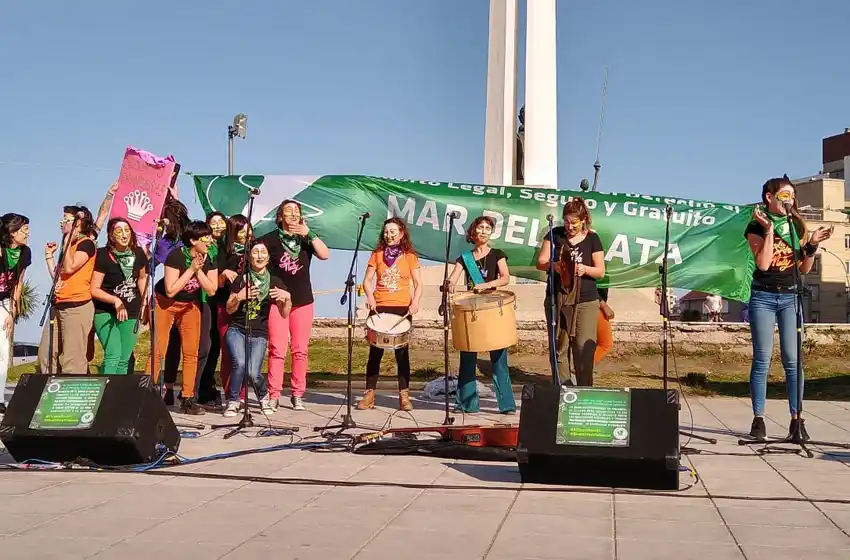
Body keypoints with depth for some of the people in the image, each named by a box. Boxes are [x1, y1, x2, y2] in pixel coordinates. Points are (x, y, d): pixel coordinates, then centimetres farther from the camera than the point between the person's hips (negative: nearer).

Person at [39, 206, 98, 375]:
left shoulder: (86, 243, -4)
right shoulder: (69, 245, 21)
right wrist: (49, 255, 18)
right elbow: (57, 276, 21)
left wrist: (67, 241, -9)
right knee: (45, 355, 7)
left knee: (72, 359, -12)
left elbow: (70, 267, -18)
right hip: (58, 306, 9)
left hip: (77, 306, -9)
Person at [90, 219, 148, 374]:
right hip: (105, 312, -5)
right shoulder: (104, 256, -16)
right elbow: (94, 290, -14)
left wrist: (144, 299, 6)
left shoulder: (138, 254, -3)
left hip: (131, 313, 5)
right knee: (113, 355, -20)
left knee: (124, 360, 9)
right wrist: (115, 300, -28)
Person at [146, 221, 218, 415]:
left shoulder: (210, 259, -8)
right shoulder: (176, 256, -24)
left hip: (191, 305, 5)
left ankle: (188, 399, 4)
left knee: (191, 352, -2)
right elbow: (170, 290, -27)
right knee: (158, 351, -8)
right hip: (166, 303, -4)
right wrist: (191, 269, -27)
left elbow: (211, 290, -11)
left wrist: (199, 270, -22)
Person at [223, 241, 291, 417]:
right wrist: (238, 297, -17)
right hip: (236, 329, 0)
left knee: (253, 373, -20)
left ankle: (263, 397, 13)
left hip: (259, 334, 0)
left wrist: (287, 298, -18)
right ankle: (233, 401, -6)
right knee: (239, 363, -28)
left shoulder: (274, 282, 4)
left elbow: (284, 313, 1)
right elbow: (229, 309, 3)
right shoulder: (241, 280, 3)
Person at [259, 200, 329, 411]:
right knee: (277, 350, -6)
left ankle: (298, 395, 10)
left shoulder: (306, 239, 9)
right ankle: (274, 395, -2)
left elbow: (324, 255, -5)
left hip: (303, 301, 3)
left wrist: (309, 234, -14)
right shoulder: (270, 239, 2)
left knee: (300, 351, 3)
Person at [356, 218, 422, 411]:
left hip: (402, 308, -1)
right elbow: (367, 280, 5)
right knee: (375, 351, 2)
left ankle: (404, 395, 7)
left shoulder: (410, 256, 6)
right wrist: (370, 297, -14)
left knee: (402, 352, 2)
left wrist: (415, 302, -16)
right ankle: (369, 394, 7)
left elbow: (418, 284, 2)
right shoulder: (377, 255, 9)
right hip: (379, 308, 1)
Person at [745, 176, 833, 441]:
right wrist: (769, 230, -16)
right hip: (763, 296, -3)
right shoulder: (756, 227, -1)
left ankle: (796, 419, 0)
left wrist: (813, 245, -5)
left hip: (790, 296, 3)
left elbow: (805, 268, 11)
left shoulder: (797, 226, 10)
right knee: (762, 359, -4)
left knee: (792, 359, -3)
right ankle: (758, 419, 0)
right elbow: (763, 263, -14)